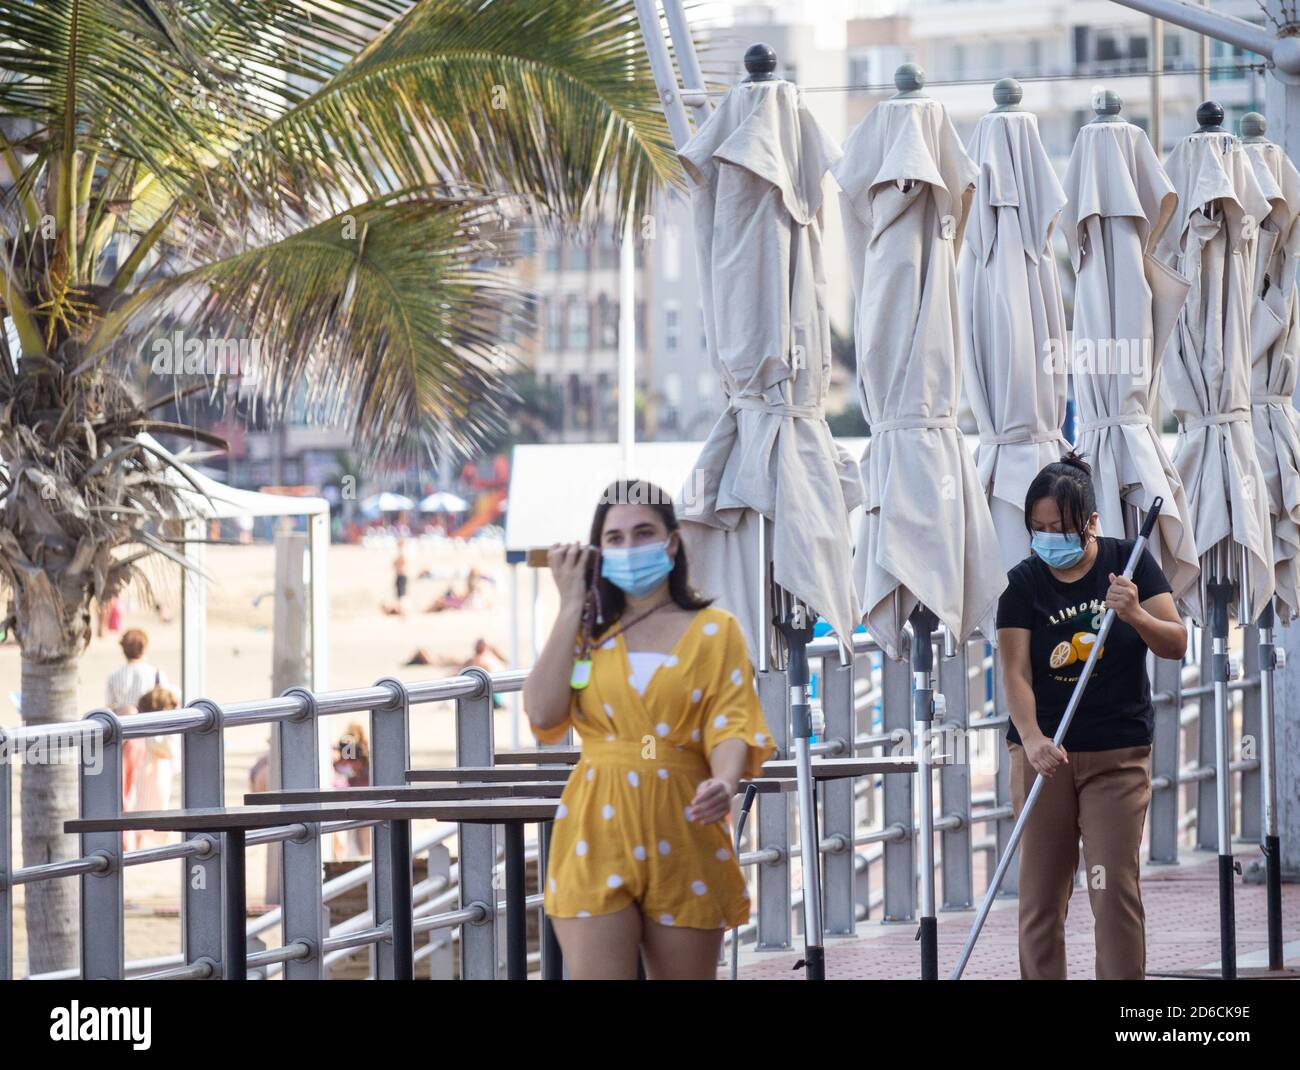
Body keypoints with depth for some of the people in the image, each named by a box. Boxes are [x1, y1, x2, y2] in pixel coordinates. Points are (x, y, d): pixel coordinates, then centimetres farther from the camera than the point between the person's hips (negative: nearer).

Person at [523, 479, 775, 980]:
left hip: (681, 838, -1)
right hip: (598, 832, 1)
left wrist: (723, 783, -29)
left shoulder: (714, 630, 6)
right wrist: (571, 606, 2)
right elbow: (543, 714, -4)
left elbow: (731, 725, -6)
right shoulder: (588, 631, 12)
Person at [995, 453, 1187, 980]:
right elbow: (1015, 671, -13)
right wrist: (1032, 739, -30)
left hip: (1118, 754, -1)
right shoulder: (1023, 583, -5)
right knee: (1041, 891, 2)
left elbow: (1176, 644, -5)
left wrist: (1136, 615, -27)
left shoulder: (1130, 563, -3)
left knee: (1115, 888, -6)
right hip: (1045, 753, 1)